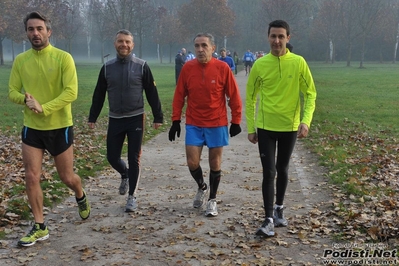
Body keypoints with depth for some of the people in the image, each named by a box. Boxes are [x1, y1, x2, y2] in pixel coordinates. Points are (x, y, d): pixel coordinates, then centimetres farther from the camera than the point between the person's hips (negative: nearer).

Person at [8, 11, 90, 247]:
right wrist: (26, 99, -19)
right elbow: (12, 92, 3)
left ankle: (81, 197, 44)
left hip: (60, 127, -3)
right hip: (31, 129, 3)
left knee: (67, 177, 10)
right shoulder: (20, 60, 1)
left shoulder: (63, 58, -12)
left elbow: (71, 92, -19)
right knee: (32, 177, -1)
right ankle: (40, 228, 13)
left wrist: (44, 108, -27)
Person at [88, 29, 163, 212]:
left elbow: (152, 93, -2)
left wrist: (158, 117, -4)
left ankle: (132, 196, 14)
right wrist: (92, 117, 8)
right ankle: (125, 175, 40)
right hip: (115, 120, 3)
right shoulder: (107, 67, 3)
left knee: (134, 159, 1)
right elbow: (99, 95, 9)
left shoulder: (141, 66, -5)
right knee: (112, 157, 6)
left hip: (136, 119, -3)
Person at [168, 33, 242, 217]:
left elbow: (234, 96, -2)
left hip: (217, 124, -1)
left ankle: (212, 200, 24)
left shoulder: (222, 68, -9)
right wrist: (176, 120, 1)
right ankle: (202, 187, 30)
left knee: (215, 163, 8)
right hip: (193, 124, 2)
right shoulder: (187, 68, -3)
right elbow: (179, 96, 3)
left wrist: (236, 121, -2)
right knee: (192, 162, -1)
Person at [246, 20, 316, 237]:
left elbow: (310, 94, -2)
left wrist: (306, 120, -15)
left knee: (282, 170, 15)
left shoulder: (298, 63, -6)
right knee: (268, 172, -5)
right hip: (265, 126, -1)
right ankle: (269, 219, 2)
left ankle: (279, 209, 34)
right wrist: (250, 128, 1)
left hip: (290, 126, 1)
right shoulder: (260, 64, -4)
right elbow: (250, 97, 4)